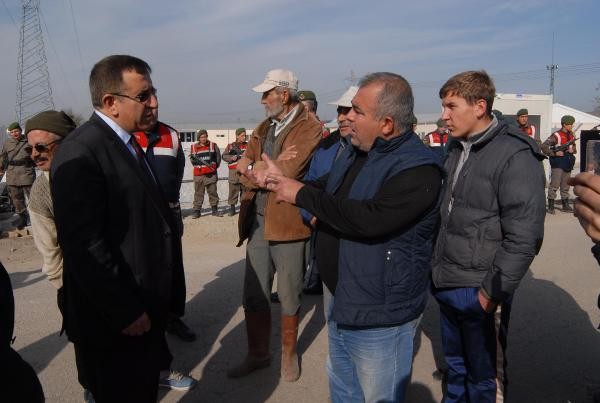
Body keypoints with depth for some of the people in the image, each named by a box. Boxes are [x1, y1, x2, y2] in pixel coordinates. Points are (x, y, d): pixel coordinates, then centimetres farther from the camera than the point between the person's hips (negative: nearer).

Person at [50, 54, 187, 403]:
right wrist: (125, 312, -20)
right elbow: (84, 246, -25)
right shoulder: (81, 152, -21)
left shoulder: (128, 143, 10)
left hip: (145, 308, 9)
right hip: (115, 321, -9)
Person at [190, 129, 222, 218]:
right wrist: (194, 160, -10)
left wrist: (215, 166, 0)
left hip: (211, 173, 0)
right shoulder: (193, 147, 6)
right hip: (198, 174, 0)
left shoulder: (213, 145, 6)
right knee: (198, 193, 2)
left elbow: (218, 156, 10)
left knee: (213, 191, 5)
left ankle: (215, 209, 13)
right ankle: (196, 210, 6)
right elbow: (192, 159, 12)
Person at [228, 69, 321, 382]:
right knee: (253, 296, 12)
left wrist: (256, 168, -4)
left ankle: (288, 354, 32)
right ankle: (257, 355, 31)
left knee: (289, 298, 11)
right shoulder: (263, 128, 14)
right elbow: (245, 173, 3)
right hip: (257, 221, 6)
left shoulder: (310, 129, -9)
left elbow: (285, 174, -20)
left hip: (288, 223, -6)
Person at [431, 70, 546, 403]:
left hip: (479, 292, -7)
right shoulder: (455, 148, 8)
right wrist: (436, 269, 12)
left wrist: (491, 292, -15)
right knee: (455, 366, 22)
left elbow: (523, 238, -17)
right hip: (446, 287, 7)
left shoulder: (515, 157, -15)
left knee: (483, 376, 10)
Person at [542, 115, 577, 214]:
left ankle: (565, 205, 20)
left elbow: (574, 146, 25)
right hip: (558, 164, -7)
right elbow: (544, 146, -17)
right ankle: (551, 206, 1)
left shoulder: (571, 136, 12)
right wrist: (554, 153, -20)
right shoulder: (556, 136, -11)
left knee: (565, 186, 13)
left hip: (568, 164, 7)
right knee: (554, 185, -6)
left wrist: (573, 150, 2)